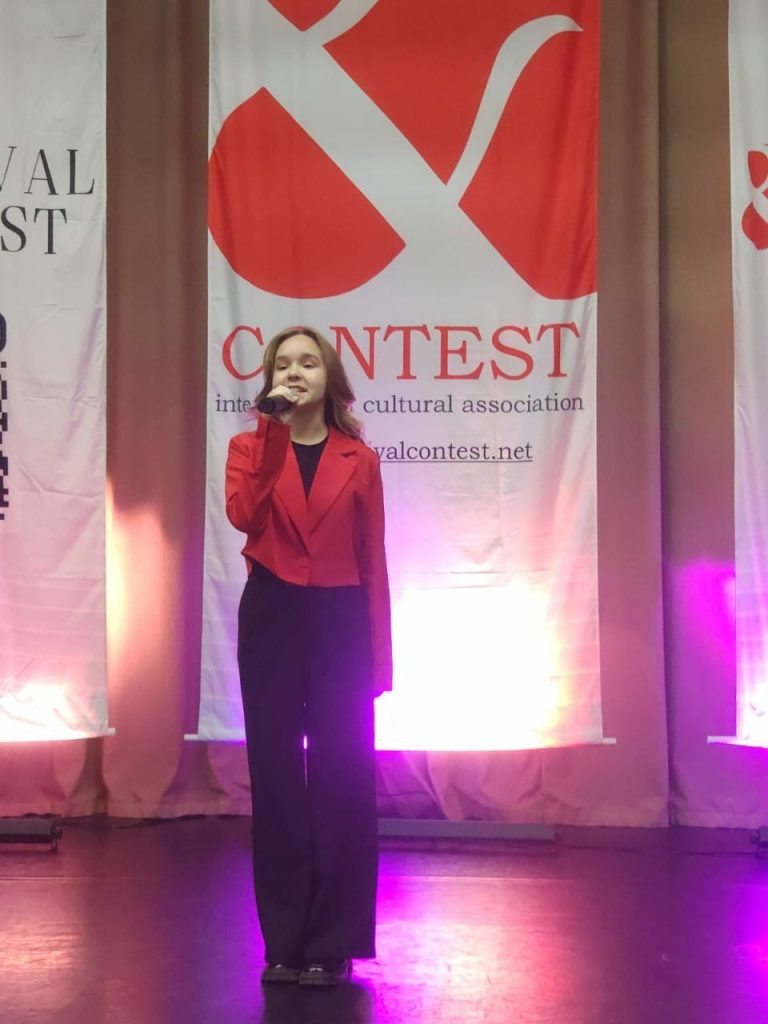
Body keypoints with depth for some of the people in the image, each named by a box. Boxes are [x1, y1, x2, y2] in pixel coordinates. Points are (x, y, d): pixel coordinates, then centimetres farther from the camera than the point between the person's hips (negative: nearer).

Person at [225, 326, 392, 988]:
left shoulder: (360, 460, 5)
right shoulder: (250, 446, 6)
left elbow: (373, 560, 3)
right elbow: (244, 517, -15)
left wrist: (378, 654, 0)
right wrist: (273, 436, -15)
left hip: (340, 620, 0)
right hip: (271, 618, 1)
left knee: (341, 775, 2)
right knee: (276, 772, 5)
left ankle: (332, 943, 14)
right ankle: (284, 941, 17)